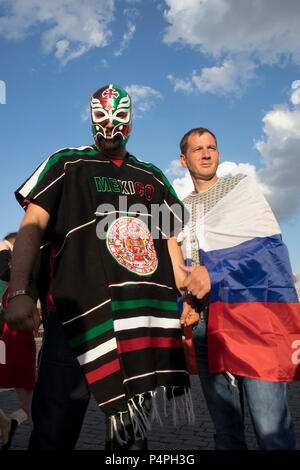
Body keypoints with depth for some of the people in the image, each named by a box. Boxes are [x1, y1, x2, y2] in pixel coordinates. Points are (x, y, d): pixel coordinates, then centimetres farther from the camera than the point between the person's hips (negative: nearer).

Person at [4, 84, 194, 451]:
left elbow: (169, 240, 22)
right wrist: (18, 293, -11)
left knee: (130, 435, 11)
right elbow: (32, 227, 2)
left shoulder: (153, 178, 23)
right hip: (77, 312, -3)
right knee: (54, 434, -3)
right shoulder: (67, 164, 12)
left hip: (145, 319, 4)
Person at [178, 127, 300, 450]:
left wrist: (215, 275, -13)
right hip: (206, 323, 5)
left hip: (255, 313, -4)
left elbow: (271, 247, -5)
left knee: (271, 430, -8)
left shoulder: (243, 187, 8)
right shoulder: (182, 209, 20)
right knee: (225, 430, 11)